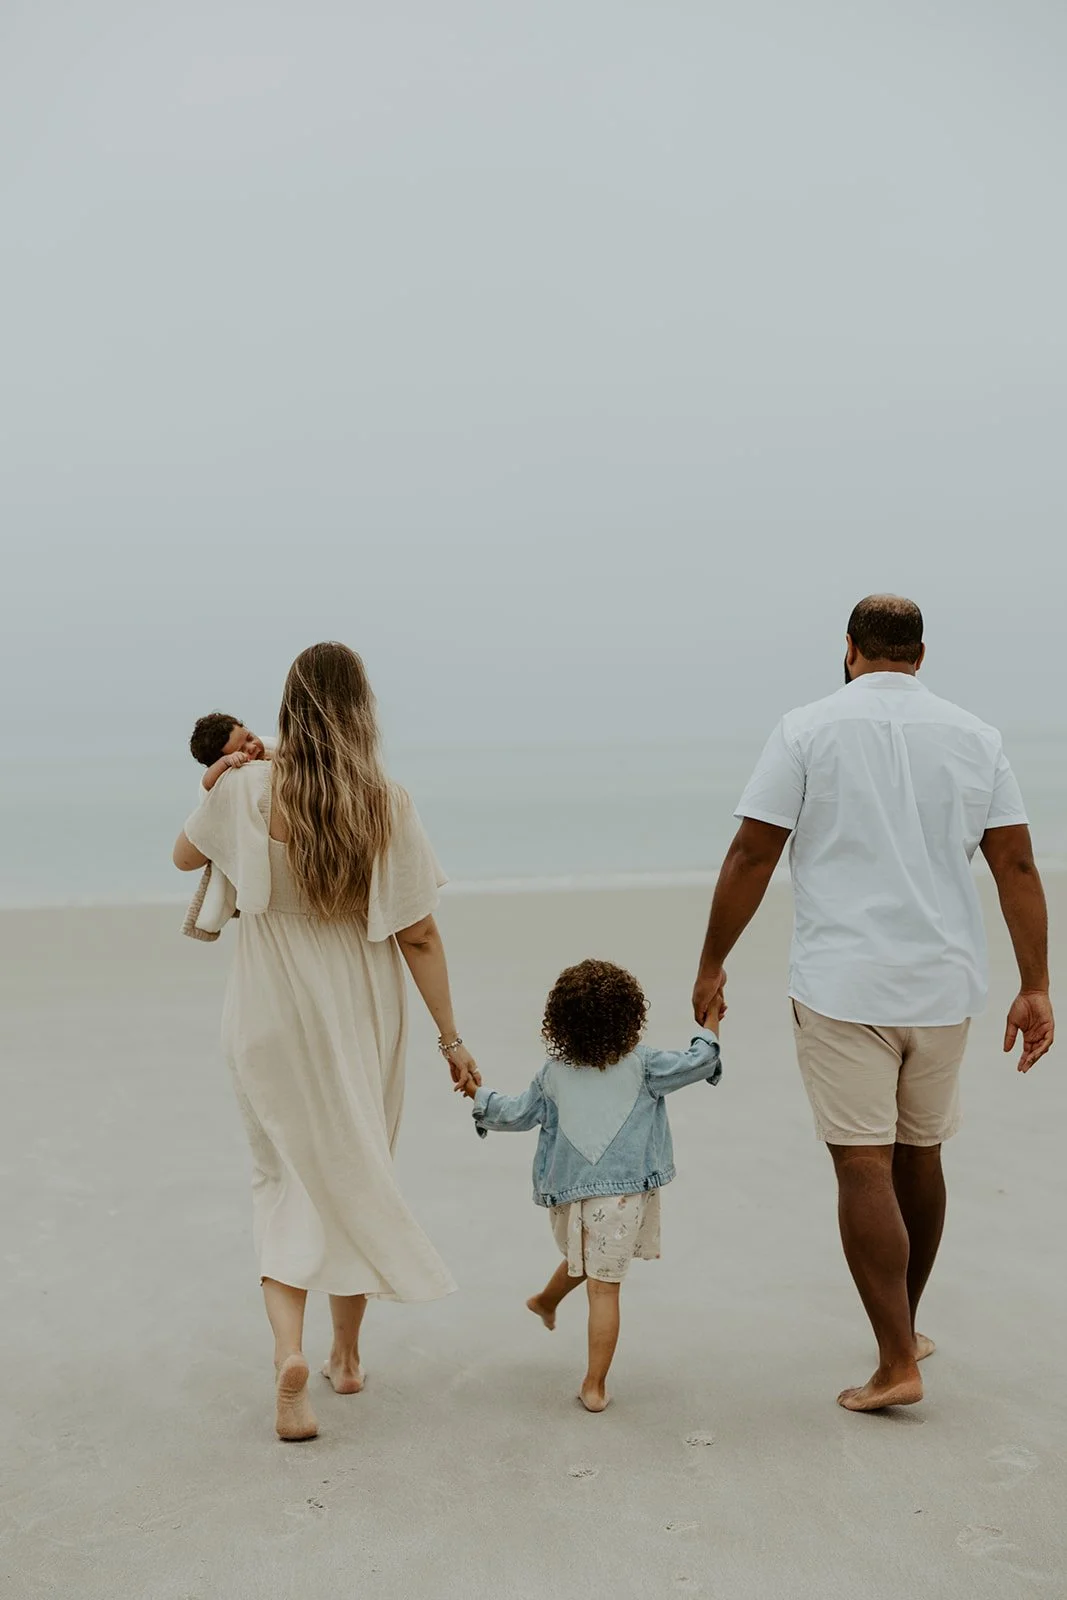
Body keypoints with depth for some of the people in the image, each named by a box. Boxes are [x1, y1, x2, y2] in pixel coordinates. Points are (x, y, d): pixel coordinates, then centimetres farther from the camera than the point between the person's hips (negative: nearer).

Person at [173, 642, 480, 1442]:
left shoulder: (248, 791, -11)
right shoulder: (389, 805, -11)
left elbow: (186, 856, 9)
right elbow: (418, 936, -8)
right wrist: (451, 1036, 0)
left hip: (274, 1021, -1)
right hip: (362, 1019, 1)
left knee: (287, 1177, 10)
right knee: (359, 1175, 17)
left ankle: (289, 1346, -12)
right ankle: (348, 1355, 30)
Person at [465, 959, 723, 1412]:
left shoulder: (553, 1073, 4)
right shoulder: (642, 1065, -4)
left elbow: (518, 1114, 14)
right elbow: (696, 1063, 0)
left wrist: (477, 1094, 30)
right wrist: (711, 1022, 17)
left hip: (568, 1194, 4)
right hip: (622, 1193, -4)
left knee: (582, 1260, 33)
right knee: (604, 1286, -1)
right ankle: (594, 1386, 3)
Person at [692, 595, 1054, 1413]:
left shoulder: (808, 730, -3)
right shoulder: (976, 737, 6)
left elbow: (751, 856, -6)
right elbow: (1018, 865, 2)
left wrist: (712, 964, 3)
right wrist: (1036, 988, 4)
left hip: (843, 989, -4)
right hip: (943, 987, 4)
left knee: (865, 1168, -2)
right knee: (919, 1155, 17)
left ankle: (898, 1363, -4)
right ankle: (907, 1330, 32)